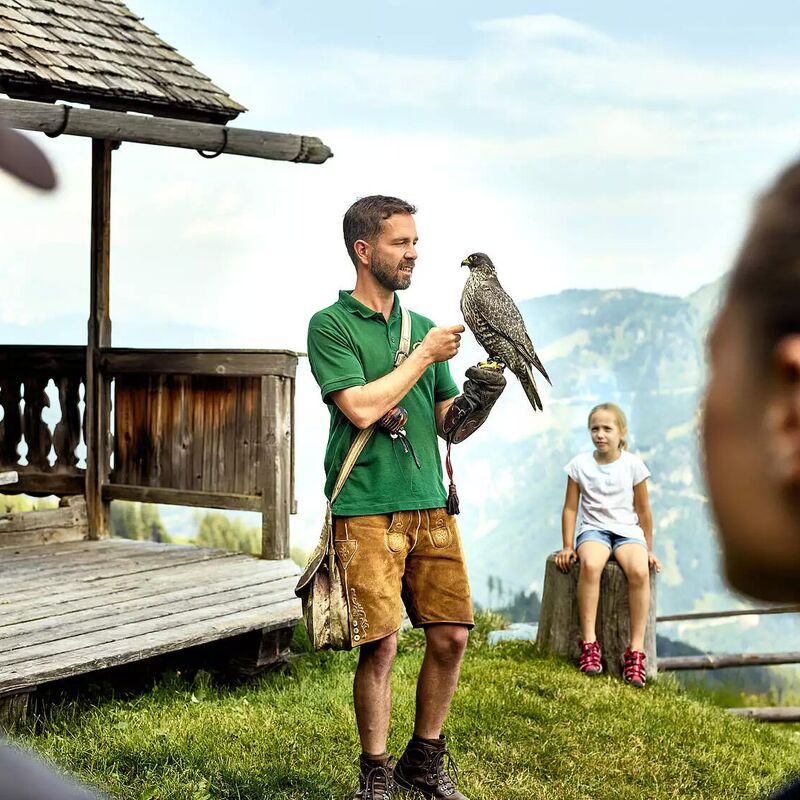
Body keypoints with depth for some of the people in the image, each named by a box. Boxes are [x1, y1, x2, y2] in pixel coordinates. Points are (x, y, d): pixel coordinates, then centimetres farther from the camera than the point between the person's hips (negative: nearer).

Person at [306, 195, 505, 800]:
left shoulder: (422, 327, 17)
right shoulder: (331, 325, -1)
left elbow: (448, 423, 17)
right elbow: (361, 408, -15)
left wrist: (477, 400, -4)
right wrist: (425, 356, -8)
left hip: (431, 504, 6)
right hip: (367, 510, -5)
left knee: (451, 635, 3)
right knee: (381, 645, -7)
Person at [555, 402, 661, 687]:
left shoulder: (632, 465, 1)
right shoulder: (580, 465, 2)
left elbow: (643, 511, 8)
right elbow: (570, 508, 7)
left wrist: (648, 549, 10)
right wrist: (567, 546, 1)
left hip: (628, 531, 0)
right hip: (593, 530, 0)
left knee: (639, 571, -33)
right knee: (589, 564, -36)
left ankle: (636, 650, -28)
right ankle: (589, 643, -31)